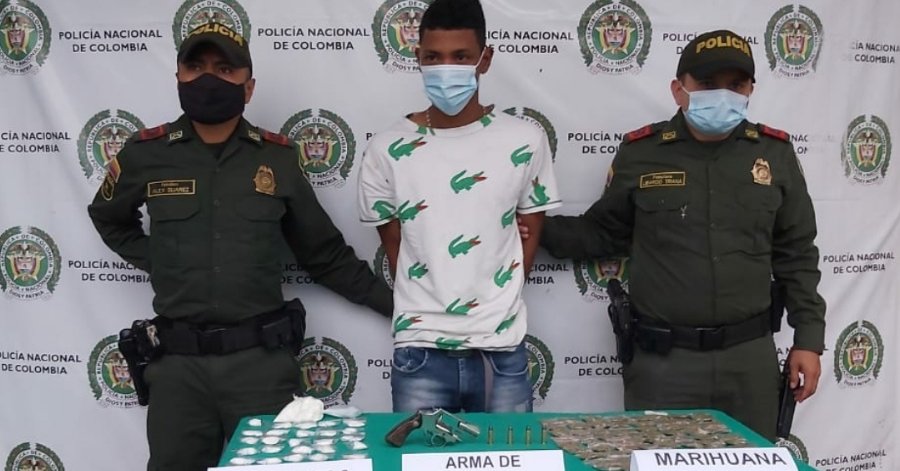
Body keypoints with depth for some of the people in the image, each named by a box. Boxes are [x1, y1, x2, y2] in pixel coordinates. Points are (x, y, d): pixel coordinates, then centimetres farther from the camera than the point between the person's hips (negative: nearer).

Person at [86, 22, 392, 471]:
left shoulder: (278, 156, 2)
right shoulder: (146, 153, 2)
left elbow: (324, 253, 8)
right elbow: (108, 217, 22)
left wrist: (395, 302, 4)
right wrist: (155, 262, 7)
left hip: (261, 358, 0)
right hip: (179, 362, 1)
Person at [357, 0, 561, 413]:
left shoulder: (525, 142, -2)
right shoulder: (387, 149, -3)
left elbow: (529, 236, 7)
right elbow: (393, 244, 7)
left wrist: (496, 303, 5)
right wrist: (427, 303, 6)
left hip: (502, 351, 1)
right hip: (420, 352, 0)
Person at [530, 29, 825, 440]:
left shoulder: (774, 153, 2)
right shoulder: (640, 152, -2)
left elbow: (796, 254, 8)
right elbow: (602, 234, 8)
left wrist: (808, 338, 6)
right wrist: (539, 231, -6)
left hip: (750, 355, 2)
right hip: (663, 359, -1)